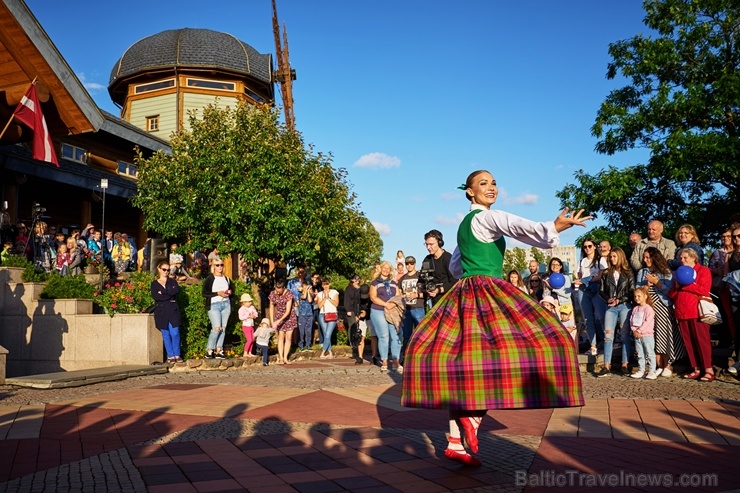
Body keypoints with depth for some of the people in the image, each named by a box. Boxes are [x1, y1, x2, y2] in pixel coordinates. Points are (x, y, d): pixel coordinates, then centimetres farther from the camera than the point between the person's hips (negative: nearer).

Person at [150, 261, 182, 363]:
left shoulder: (172, 281, 15)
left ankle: (177, 355, 3)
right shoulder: (154, 284, 12)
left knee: (175, 333, -7)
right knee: (166, 335, 1)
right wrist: (169, 297, -11)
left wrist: (163, 292, -12)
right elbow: (155, 296, -7)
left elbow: (177, 289, -8)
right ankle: (170, 356, 7)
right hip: (161, 312, 0)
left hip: (173, 311, 0)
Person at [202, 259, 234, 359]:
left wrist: (230, 292, 3)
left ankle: (219, 351, 7)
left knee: (223, 328, 2)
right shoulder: (209, 278, 1)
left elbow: (232, 290, 26)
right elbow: (204, 293, -7)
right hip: (214, 305, -5)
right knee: (216, 328, -15)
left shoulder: (227, 279, 15)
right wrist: (218, 293, -15)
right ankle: (209, 350, -4)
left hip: (226, 304, 5)